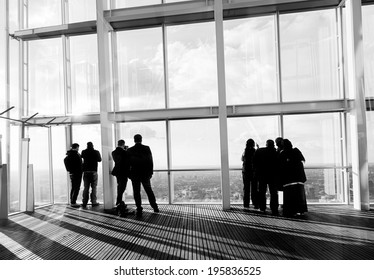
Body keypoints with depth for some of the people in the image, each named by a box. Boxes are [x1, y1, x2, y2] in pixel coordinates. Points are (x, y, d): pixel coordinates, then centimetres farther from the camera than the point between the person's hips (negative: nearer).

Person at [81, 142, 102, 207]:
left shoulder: (83, 152, 0)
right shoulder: (96, 152, -4)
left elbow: (81, 158, 18)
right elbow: (99, 160, 10)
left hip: (85, 172, 2)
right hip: (94, 171, -2)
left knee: (86, 187, 9)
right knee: (94, 187, 4)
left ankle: (84, 202, 9)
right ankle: (94, 202, 3)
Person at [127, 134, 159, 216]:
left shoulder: (130, 150, -3)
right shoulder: (146, 148, -4)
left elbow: (128, 163, 0)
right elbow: (150, 161, -5)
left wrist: (129, 174, 8)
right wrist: (150, 172, 3)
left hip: (134, 174, -1)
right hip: (145, 173, 1)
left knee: (136, 192, 6)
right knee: (149, 190, 14)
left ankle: (139, 210, 5)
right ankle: (155, 207, 19)